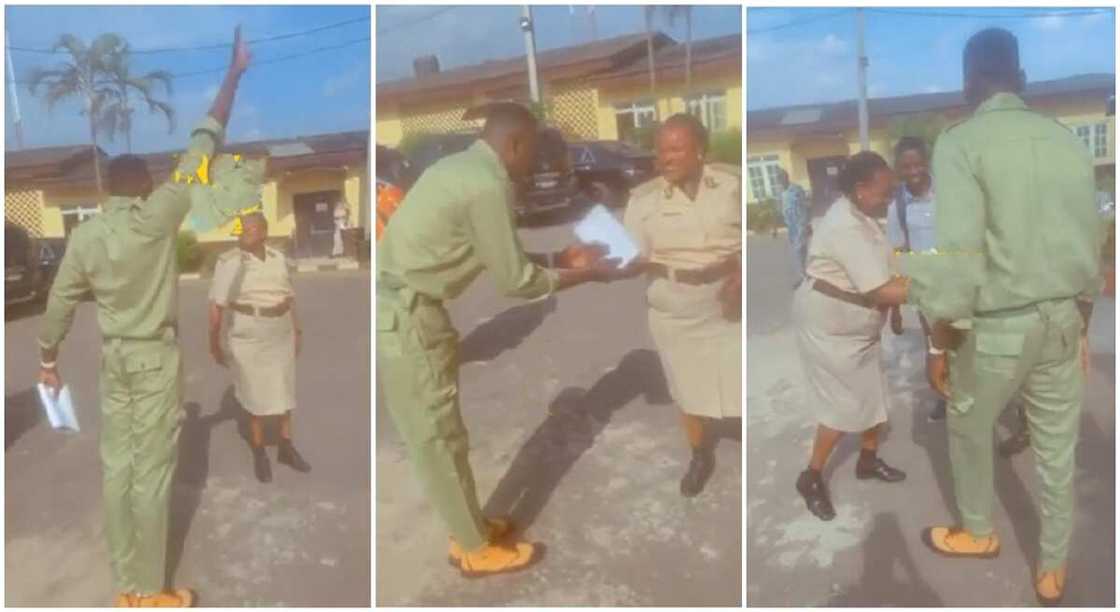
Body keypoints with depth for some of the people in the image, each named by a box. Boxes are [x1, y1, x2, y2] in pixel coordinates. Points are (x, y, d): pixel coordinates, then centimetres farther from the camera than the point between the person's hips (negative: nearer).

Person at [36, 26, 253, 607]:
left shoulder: (84, 234, 1)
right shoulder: (154, 217, -14)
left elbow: (60, 303, 6)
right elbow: (200, 149, -14)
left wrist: (47, 359, 21)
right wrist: (235, 73, -11)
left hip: (114, 360, 6)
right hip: (155, 359, -6)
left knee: (117, 468, 11)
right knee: (152, 473, 1)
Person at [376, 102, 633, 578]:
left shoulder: (466, 168, 13)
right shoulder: (487, 185, -19)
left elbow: (500, 258, 20)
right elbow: (515, 281, -13)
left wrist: (562, 257, 18)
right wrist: (587, 273, -2)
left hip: (400, 308, 10)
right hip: (404, 317, -10)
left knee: (437, 432, 20)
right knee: (439, 437, 4)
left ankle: (470, 526, 35)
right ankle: (476, 549, 21)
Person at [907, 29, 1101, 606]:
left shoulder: (960, 143, -15)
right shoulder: (1067, 140, 3)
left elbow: (956, 256, -22)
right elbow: (1092, 242, 9)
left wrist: (939, 342, -12)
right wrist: (1081, 322, 21)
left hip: (997, 326, -5)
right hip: (1062, 319, 5)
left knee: (969, 429, 21)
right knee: (1057, 450, 16)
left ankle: (977, 531, 42)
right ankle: (1052, 569, 32)